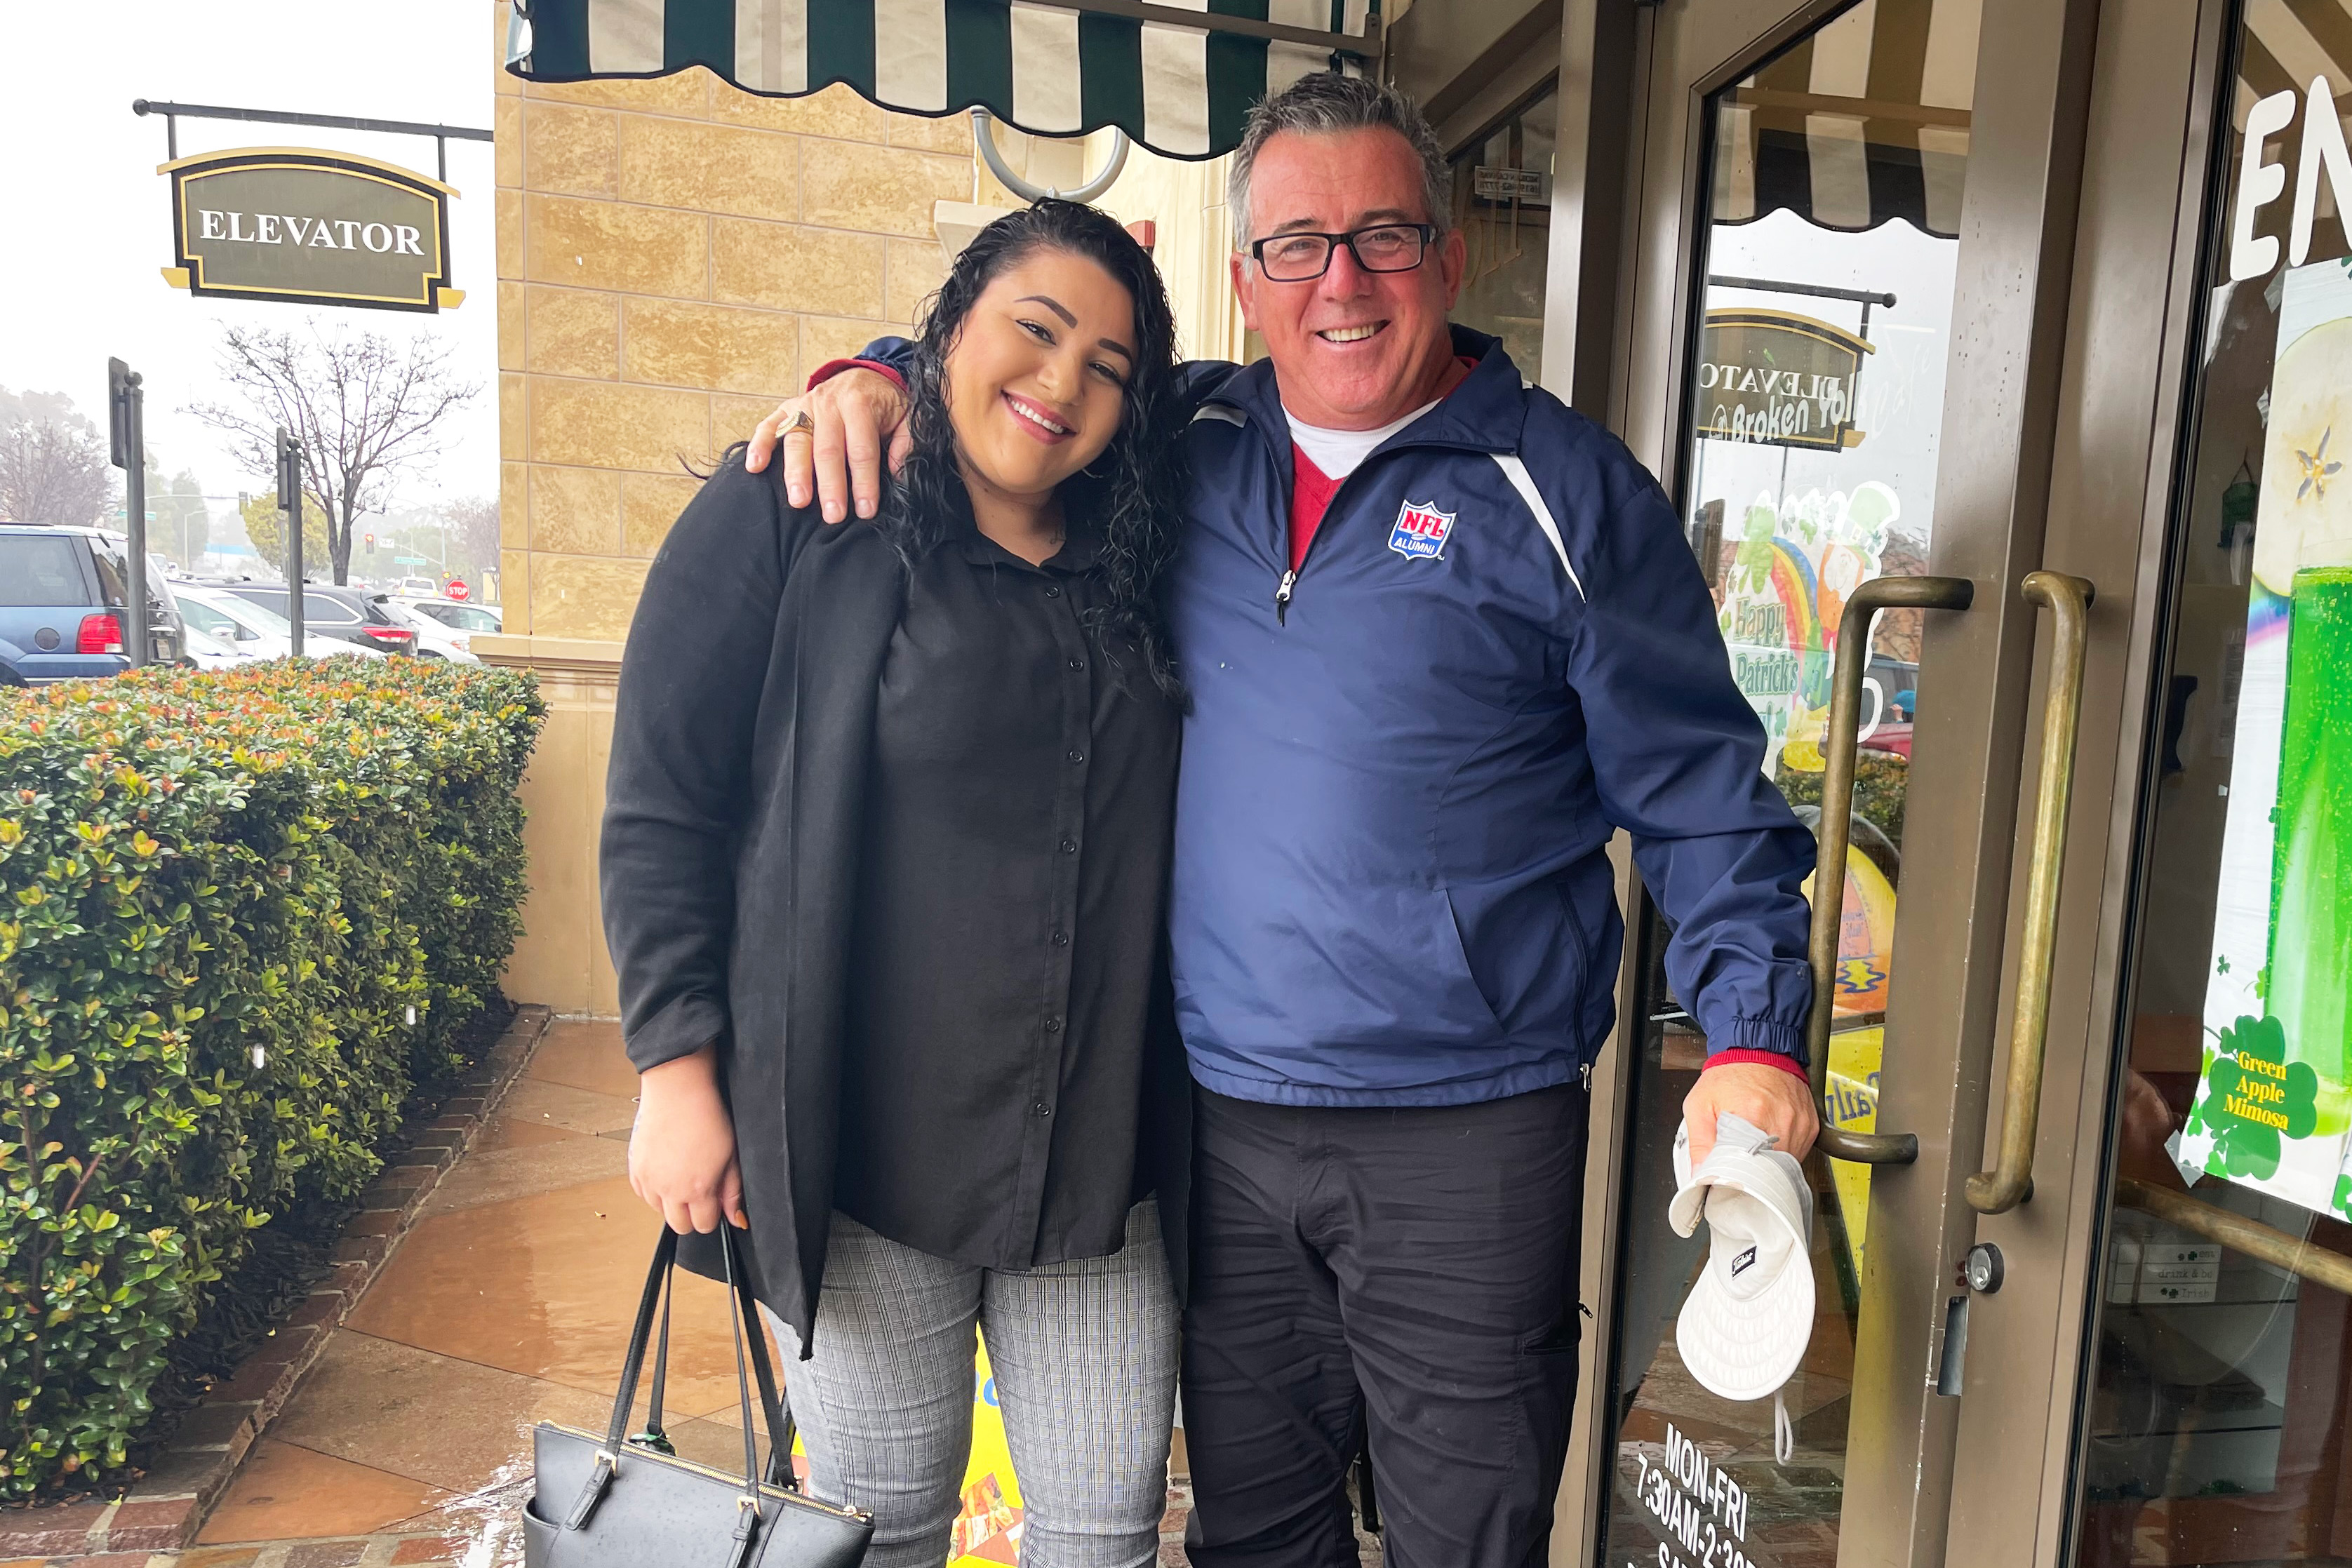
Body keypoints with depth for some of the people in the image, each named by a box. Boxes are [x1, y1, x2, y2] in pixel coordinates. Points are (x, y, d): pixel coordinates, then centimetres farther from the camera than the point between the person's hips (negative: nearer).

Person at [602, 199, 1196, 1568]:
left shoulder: (1132, 564, 8)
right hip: (865, 1143, -4)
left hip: (1096, 1152, 4)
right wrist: (679, 1069, -8)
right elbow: (661, 805, -5)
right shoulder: (793, 513, -5)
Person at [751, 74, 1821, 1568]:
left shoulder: (1567, 489, -4)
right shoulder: (1181, 445, 6)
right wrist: (884, 376, 0)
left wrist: (1757, 1033, -9)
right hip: (1219, 1115, 4)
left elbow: (1701, 789, -1)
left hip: (1467, 1135, -3)